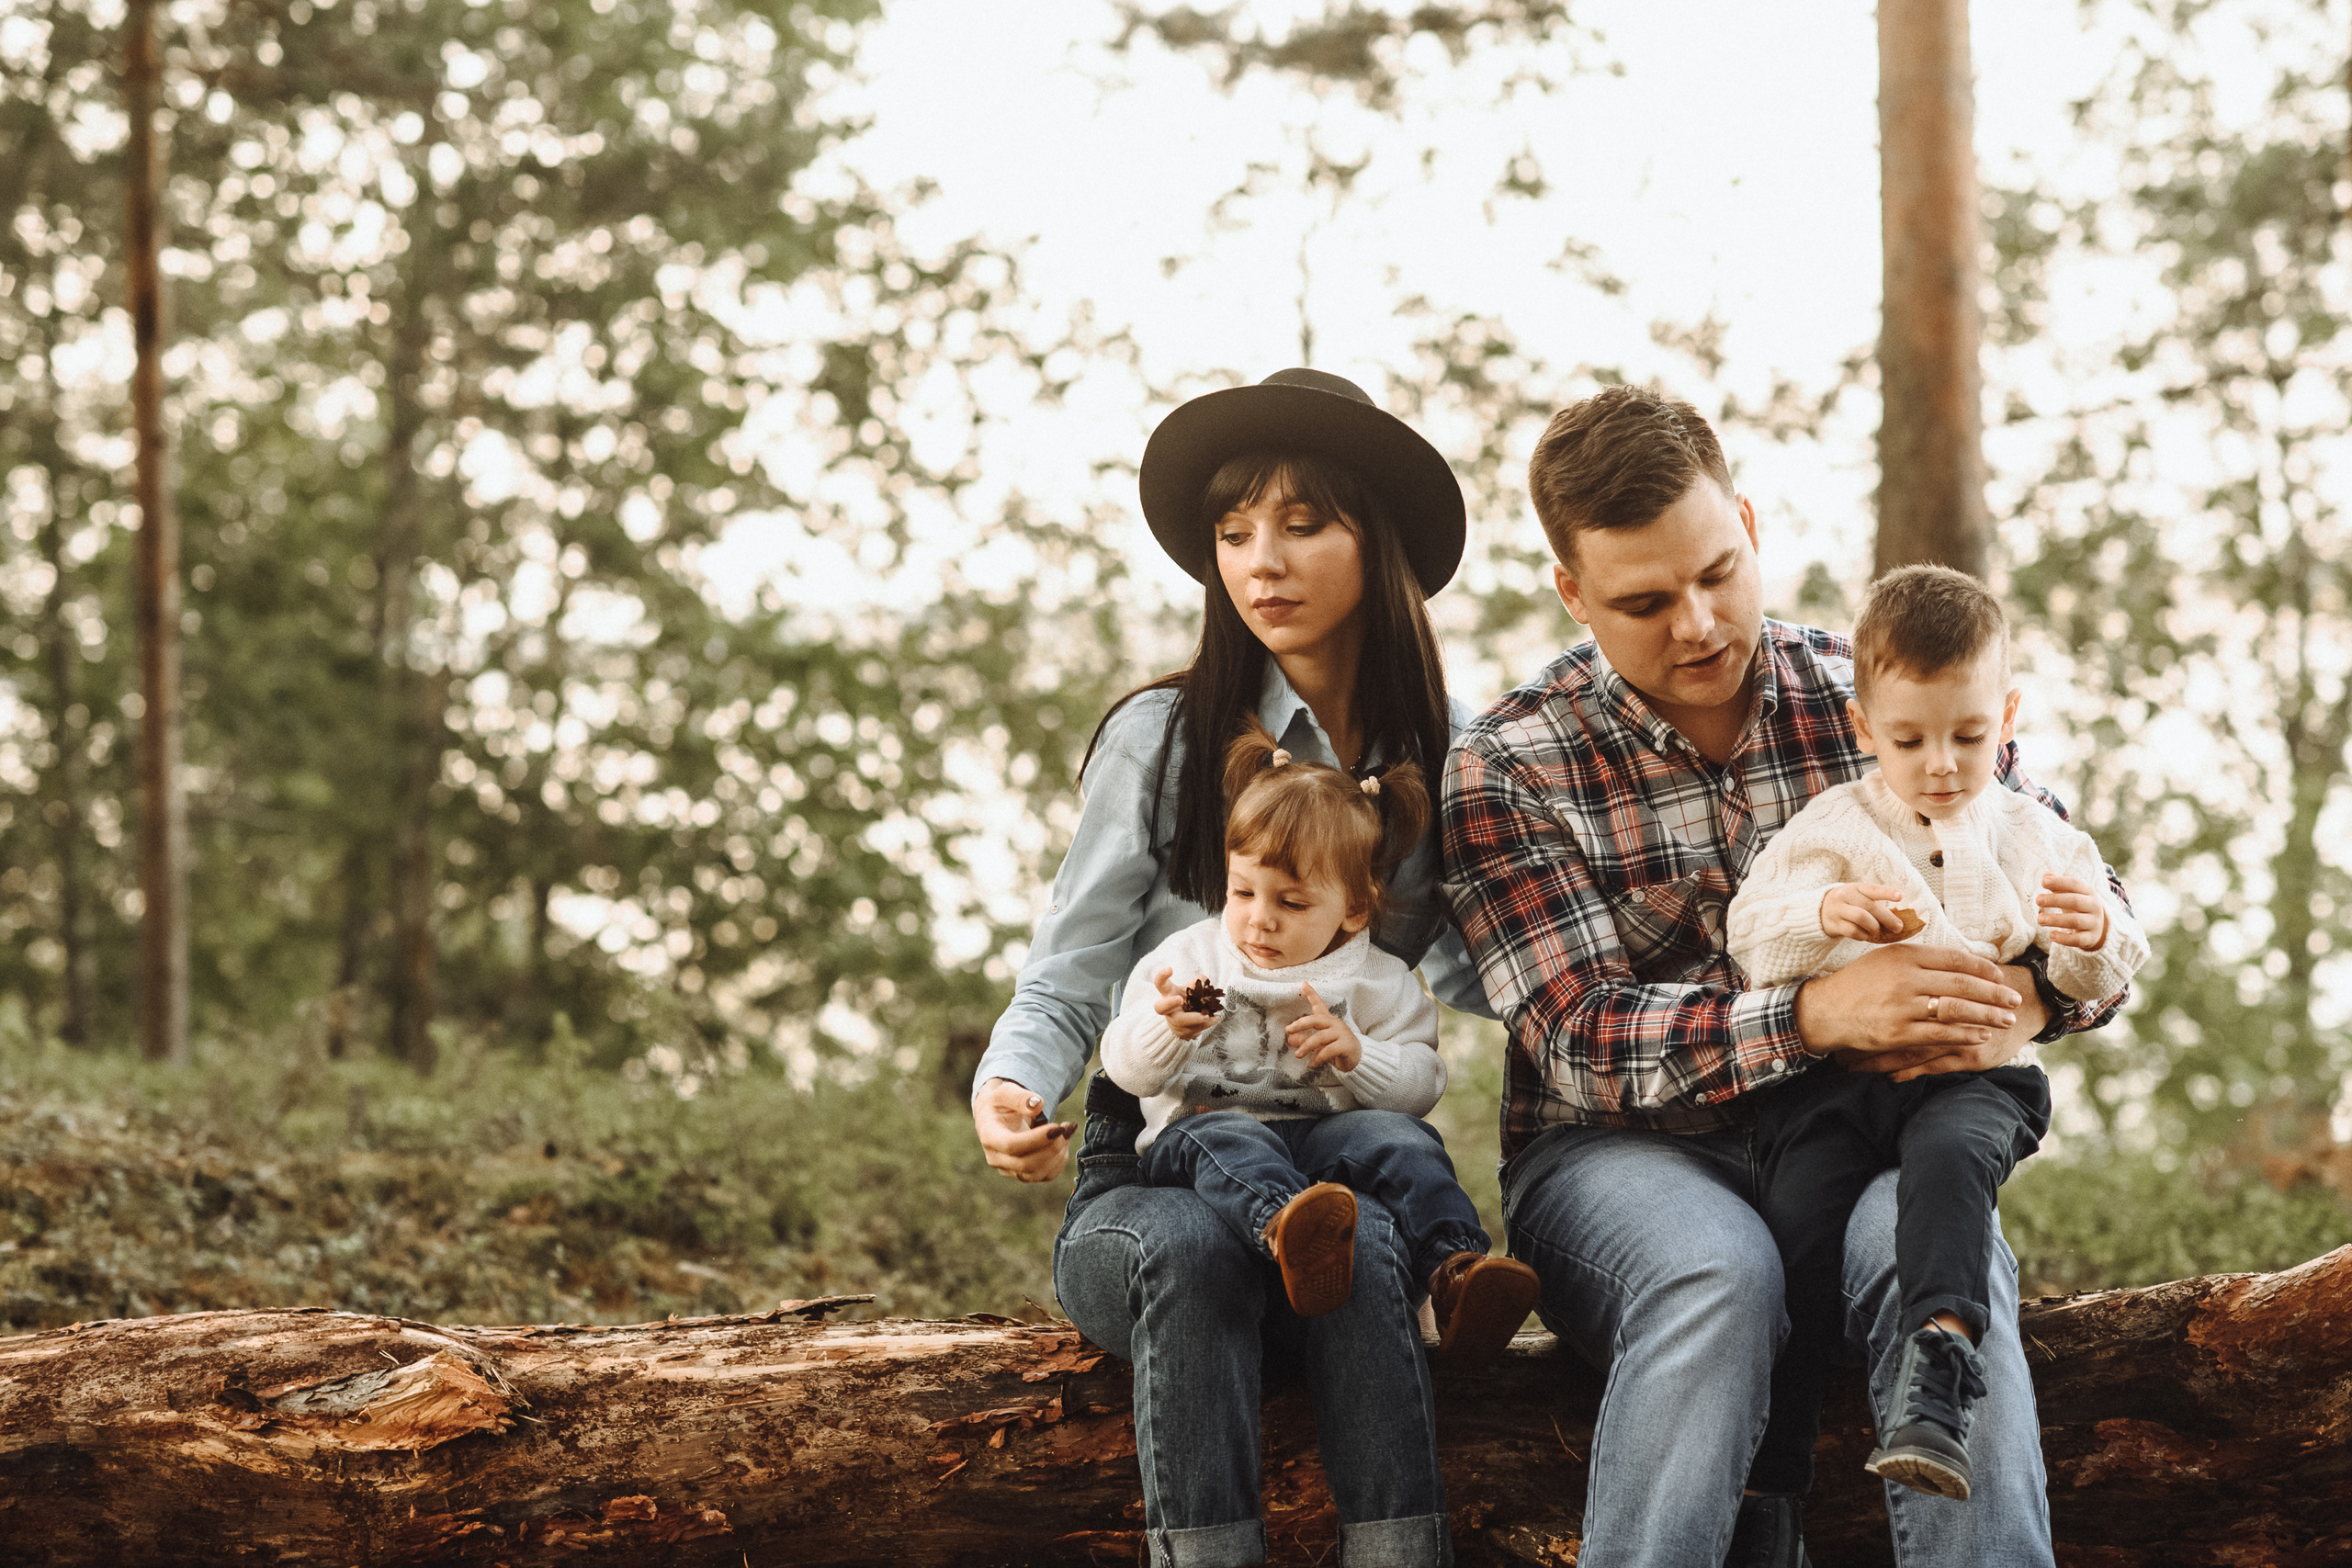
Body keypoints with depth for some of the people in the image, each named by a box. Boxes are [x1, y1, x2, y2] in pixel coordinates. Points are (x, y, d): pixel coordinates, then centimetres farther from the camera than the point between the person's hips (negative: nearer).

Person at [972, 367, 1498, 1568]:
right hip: (1147, 1176, -1)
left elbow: (1465, 977, 14)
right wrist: (1010, 1089, -21)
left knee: (1354, 1251, -35)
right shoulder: (1162, 738, 1)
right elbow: (1065, 985, 0)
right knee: (1192, 1247, -37)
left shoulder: (1441, 758, 10)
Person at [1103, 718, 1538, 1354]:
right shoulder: (1188, 957, 13)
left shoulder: (1377, 983, 12)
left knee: (1400, 1136, -29)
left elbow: (1421, 1083, 4)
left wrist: (1356, 1054, -15)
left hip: (1323, 1133, 1)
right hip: (1200, 1127, -1)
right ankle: (1286, 1230, -70)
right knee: (1224, 1137, -37)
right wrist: (1166, 1029, -18)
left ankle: (1457, 1267, -50)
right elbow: (1126, 1069, 5)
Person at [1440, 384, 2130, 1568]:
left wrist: (2023, 1004, -18)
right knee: (1718, 1272, -36)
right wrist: (1819, 1015, -30)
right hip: (1619, 1158, -2)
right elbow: (1582, 1041, -13)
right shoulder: (1506, 770, -2)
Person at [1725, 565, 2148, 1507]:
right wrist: (1821, 913, -23)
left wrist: (2095, 936, -12)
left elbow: (2097, 983, 12)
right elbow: (1749, 936, -2)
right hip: (1834, 1069, 0)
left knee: (1950, 1154, -35)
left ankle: (1937, 1362, -47)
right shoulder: (1830, 829, 11)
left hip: (1973, 1073, 0)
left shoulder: (2036, 839, 15)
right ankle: (1769, 1474, -12)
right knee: (1796, 1227, -19)